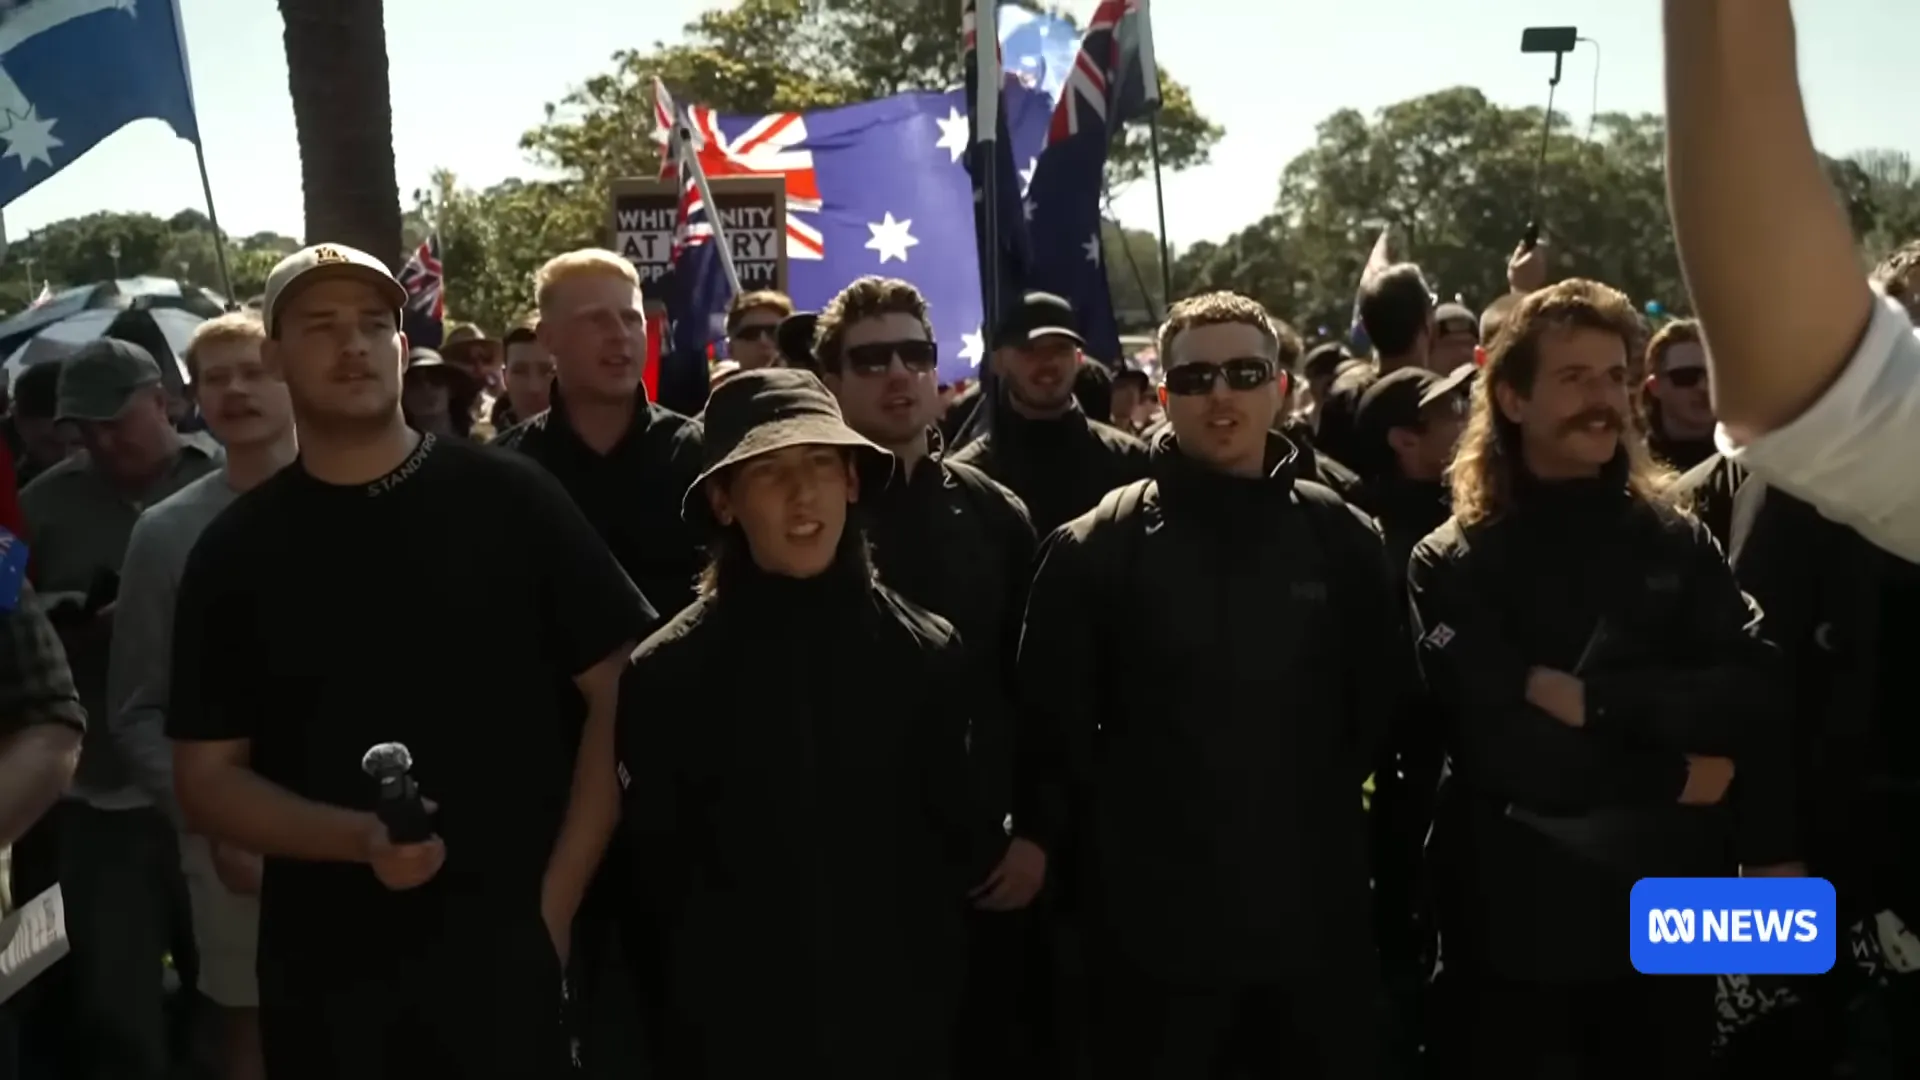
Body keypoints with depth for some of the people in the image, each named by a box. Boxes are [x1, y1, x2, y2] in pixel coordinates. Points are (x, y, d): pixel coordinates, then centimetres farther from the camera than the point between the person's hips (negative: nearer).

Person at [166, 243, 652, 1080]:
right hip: (327, 964, 2)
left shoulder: (510, 500, -3)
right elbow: (207, 777, 3)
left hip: (509, 945, -1)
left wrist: (557, 900, -8)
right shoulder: (236, 552, 3)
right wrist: (356, 839, -14)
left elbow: (619, 693, -3)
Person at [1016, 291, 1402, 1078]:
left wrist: (1333, 810, 9)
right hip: (1156, 931, -2)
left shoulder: (1339, 535, 3)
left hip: (1316, 918, 2)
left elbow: (1383, 699, 11)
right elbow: (1052, 729, -3)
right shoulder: (1096, 550, -4)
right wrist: (1088, 871, -1)